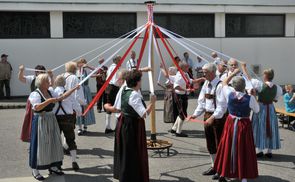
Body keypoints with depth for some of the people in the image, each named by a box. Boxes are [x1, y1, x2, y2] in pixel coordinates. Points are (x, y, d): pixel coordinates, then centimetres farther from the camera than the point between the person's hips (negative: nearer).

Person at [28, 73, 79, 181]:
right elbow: (37, 107, -28)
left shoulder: (50, 91, 9)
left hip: (51, 120, 8)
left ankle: (53, 166, 27)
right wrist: (49, 100, -33)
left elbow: (61, 97, 14)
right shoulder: (35, 94, -14)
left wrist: (73, 89, 13)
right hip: (40, 121, -8)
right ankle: (35, 170, 8)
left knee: (53, 142, 13)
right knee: (40, 144, -3)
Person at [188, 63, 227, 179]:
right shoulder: (206, 84, 8)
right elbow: (201, 101, 11)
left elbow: (222, 105, -22)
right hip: (208, 115, 8)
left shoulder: (219, 85, -18)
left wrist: (213, 117, -29)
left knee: (219, 143, 1)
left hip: (218, 117, -8)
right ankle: (214, 166, 32)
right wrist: (195, 114, 0)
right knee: (210, 143, 17)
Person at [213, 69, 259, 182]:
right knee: (243, 150, 7)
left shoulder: (229, 94, -11)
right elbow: (256, 110, 0)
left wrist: (234, 73, 14)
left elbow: (224, 83, 8)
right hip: (244, 126, -2)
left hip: (231, 124, 3)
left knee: (227, 148, 13)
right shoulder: (250, 98, -17)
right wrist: (254, 96, 6)